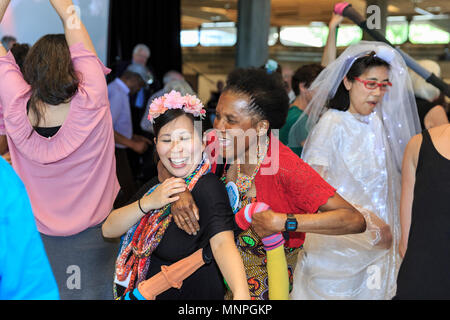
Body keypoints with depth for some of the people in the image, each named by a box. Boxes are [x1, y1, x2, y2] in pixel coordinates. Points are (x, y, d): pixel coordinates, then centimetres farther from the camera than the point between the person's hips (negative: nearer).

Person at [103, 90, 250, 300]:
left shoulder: (208, 188, -21)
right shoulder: (158, 185, -1)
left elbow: (222, 242, -37)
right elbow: (108, 229, -5)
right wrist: (149, 202, -20)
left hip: (191, 293, -5)